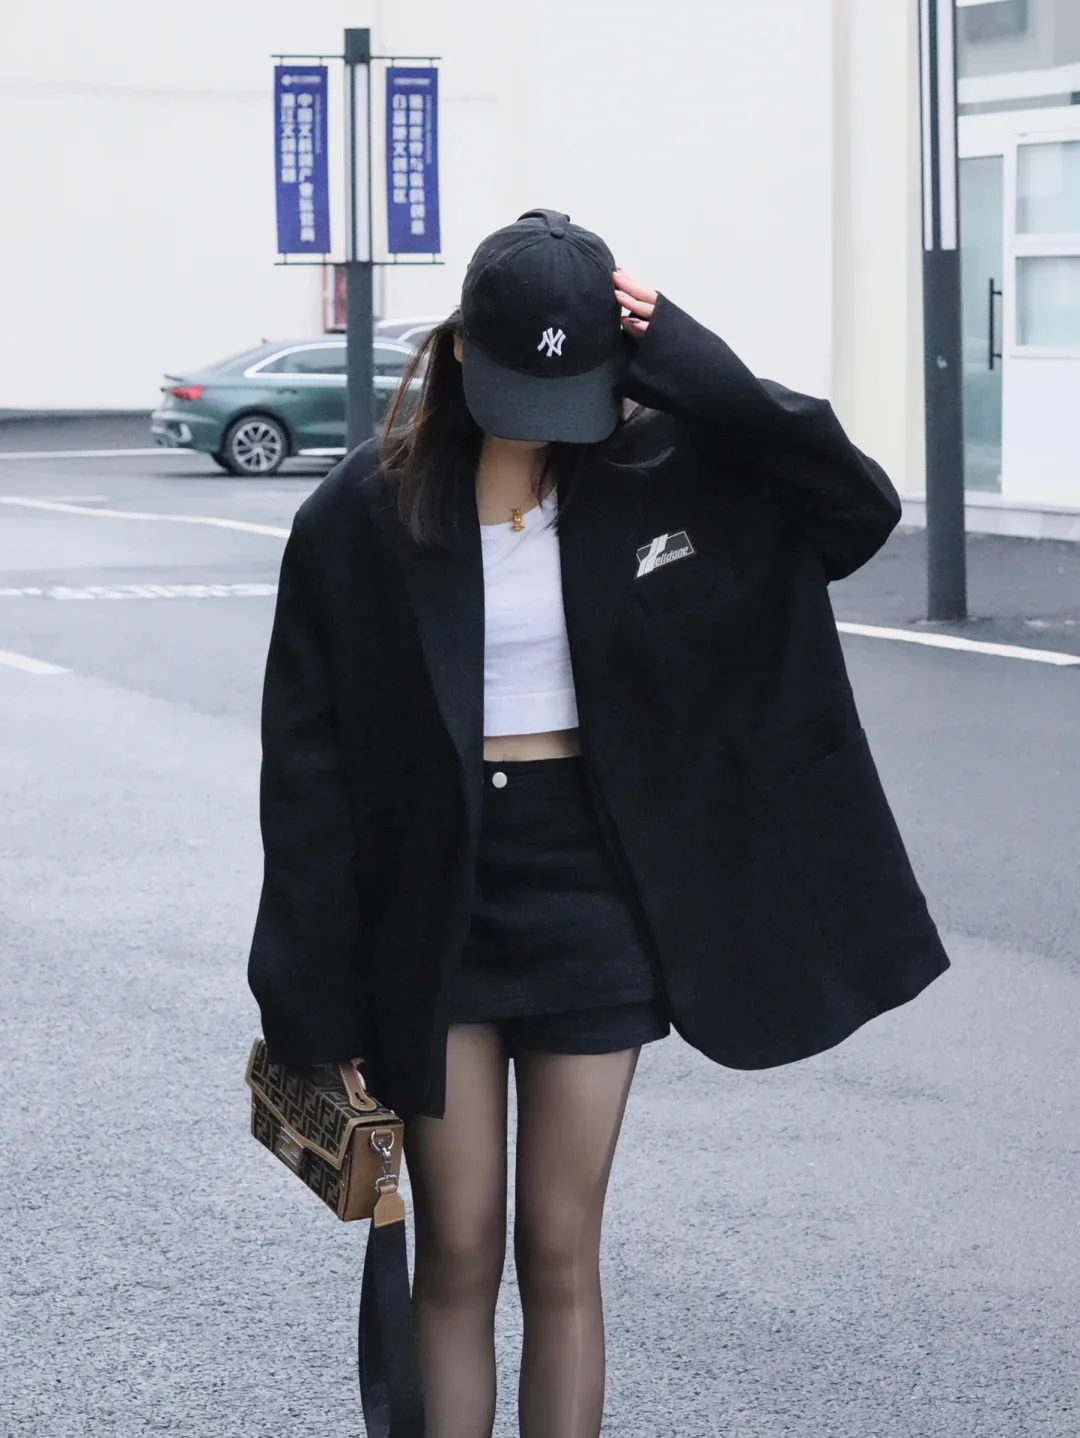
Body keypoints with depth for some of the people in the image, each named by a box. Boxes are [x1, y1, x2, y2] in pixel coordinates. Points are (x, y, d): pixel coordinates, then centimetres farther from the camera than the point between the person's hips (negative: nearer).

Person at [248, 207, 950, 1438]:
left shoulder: (656, 471, -3)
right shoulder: (363, 514, -7)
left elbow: (859, 506, -12)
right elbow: (308, 760, -5)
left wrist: (685, 367, -17)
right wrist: (307, 993, -8)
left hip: (592, 892, 1)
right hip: (433, 904, -1)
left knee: (561, 1254, 7)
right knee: (457, 1255, 5)